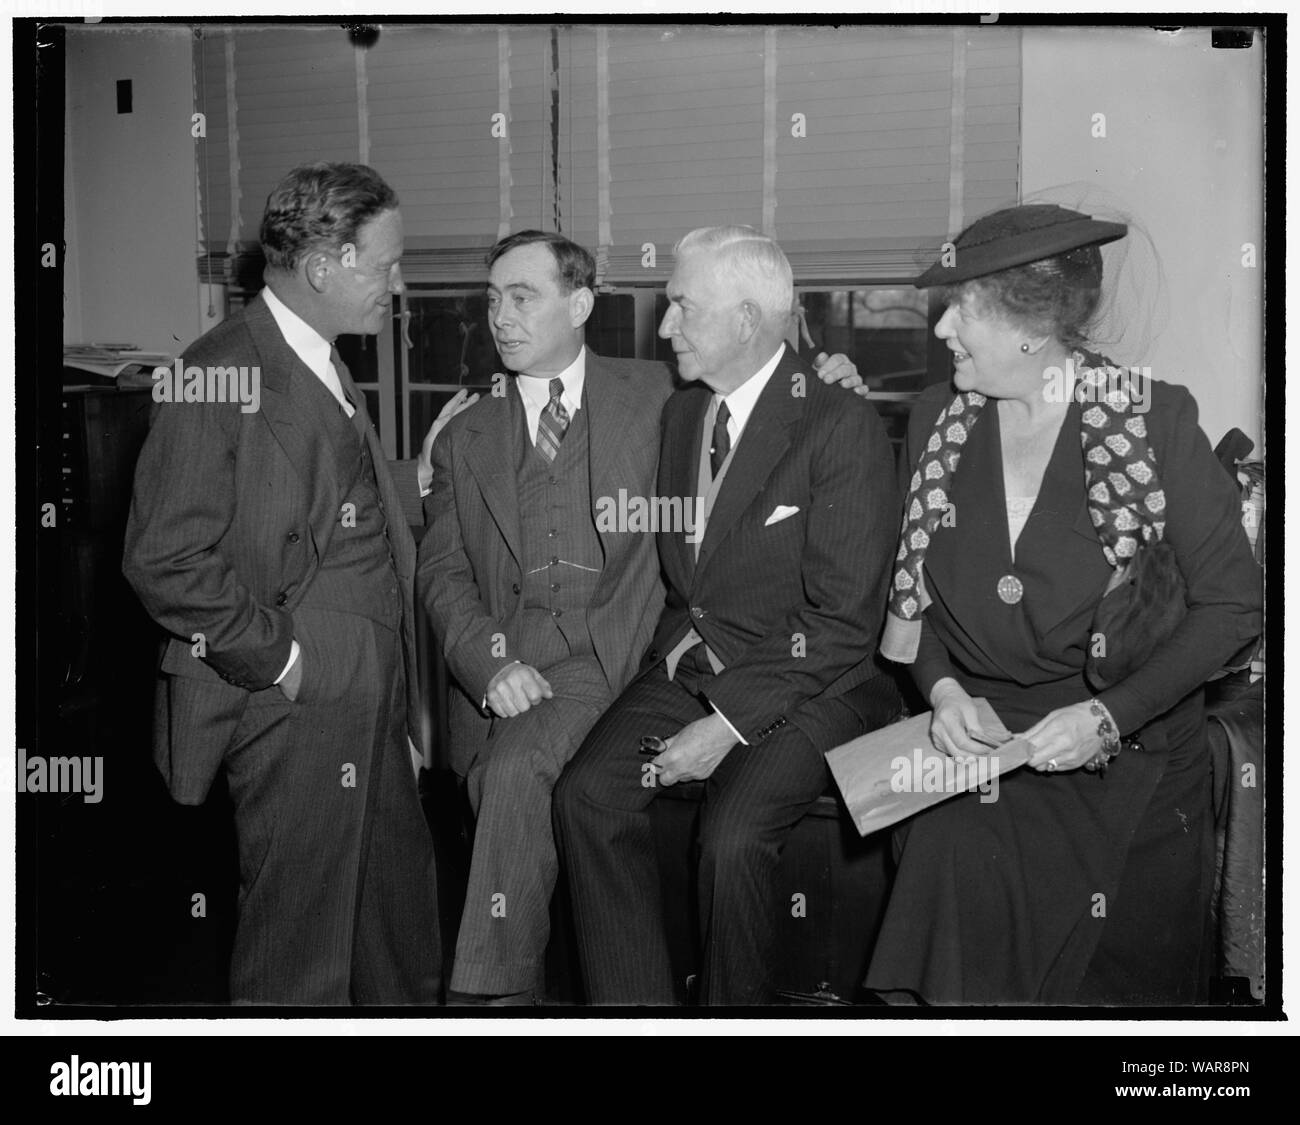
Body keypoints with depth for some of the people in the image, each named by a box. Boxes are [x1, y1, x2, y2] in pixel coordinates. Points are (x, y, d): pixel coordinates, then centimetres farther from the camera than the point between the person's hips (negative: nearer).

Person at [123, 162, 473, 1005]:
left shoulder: (327, 369, 15)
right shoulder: (217, 374, -16)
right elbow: (166, 560, -19)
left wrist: (417, 478, 9)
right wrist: (277, 657, -16)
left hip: (369, 694, 9)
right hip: (294, 700, -9)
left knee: (401, 917, 20)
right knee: (300, 944, 4)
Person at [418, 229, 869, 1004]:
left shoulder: (656, 395, 13)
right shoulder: (466, 440, 18)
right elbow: (442, 572, 11)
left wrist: (820, 383, 3)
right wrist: (490, 659, -9)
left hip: (604, 654, -3)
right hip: (498, 669, 3)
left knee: (517, 768, -27)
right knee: (500, 785, -17)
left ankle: (489, 994, -18)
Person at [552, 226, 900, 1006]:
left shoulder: (843, 428, -11)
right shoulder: (682, 413, 11)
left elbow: (845, 620, -14)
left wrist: (729, 724, -17)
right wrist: (680, 644, 3)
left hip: (810, 683, -6)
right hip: (694, 667, 6)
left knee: (734, 835, -28)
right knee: (586, 794, -17)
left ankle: (736, 1005, -3)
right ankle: (636, 1005, -6)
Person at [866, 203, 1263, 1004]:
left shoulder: (1154, 420, -8)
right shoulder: (937, 420, 5)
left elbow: (1233, 602, -5)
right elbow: (912, 591, 12)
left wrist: (1109, 716, -15)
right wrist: (943, 688, -7)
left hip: (1130, 756, -2)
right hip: (977, 734, 3)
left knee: (1113, 964, -16)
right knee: (955, 864, -24)